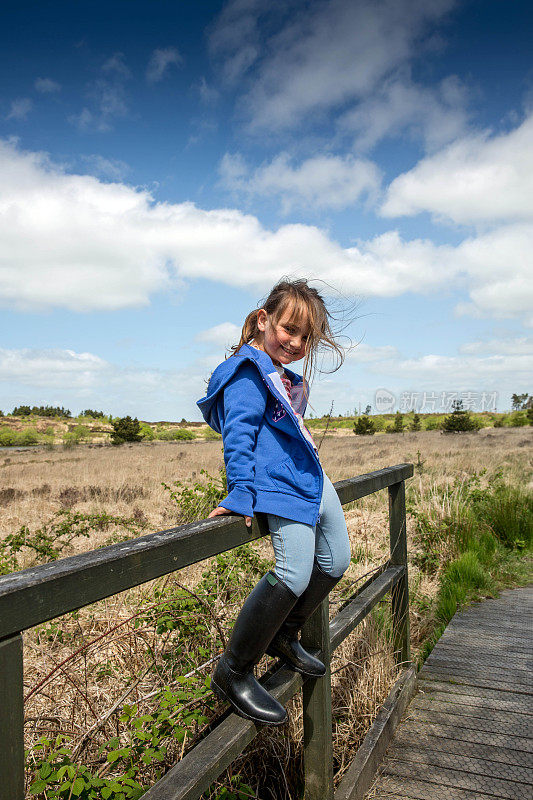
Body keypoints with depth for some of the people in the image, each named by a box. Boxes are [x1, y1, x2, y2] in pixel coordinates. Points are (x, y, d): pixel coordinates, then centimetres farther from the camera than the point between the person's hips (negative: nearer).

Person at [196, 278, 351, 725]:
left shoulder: (287, 378, 20)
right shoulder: (249, 371, -11)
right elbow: (238, 433, -19)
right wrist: (240, 496, -23)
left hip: (311, 478, 11)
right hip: (280, 484, -11)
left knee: (335, 562, 15)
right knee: (295, 573, -21)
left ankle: (283, 637, 33)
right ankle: (233, 673, -6)